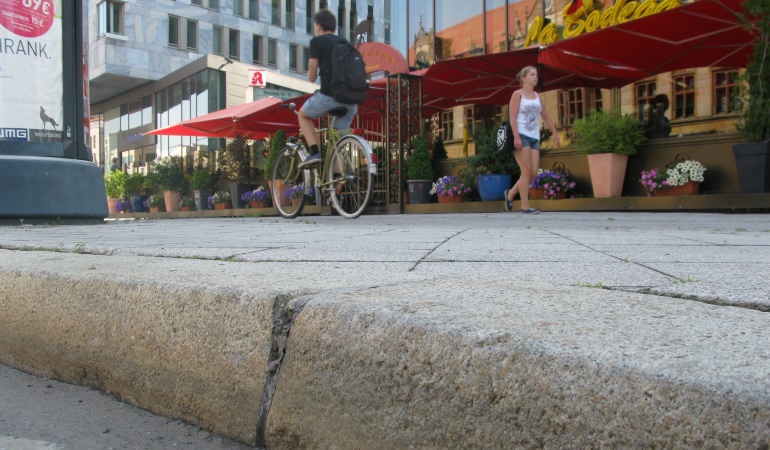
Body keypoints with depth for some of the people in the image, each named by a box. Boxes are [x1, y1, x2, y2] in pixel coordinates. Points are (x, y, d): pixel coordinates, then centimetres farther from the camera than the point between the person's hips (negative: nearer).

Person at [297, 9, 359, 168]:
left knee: (303, 115, 23)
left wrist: (312, 75, 24)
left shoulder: (317, 41, 4)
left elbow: (312, 77, 2)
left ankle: (314, 152, 4)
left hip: (329, 96, -5)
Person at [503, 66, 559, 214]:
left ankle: (510, 193, 18)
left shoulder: (537, 96, 18)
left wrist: (554, 132, 20)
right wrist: (516, 137, -20)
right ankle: (525, 206, -5)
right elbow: (512, 117, -10)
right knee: (527, 171, -10)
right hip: (521, 136, -7)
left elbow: (545, 116, 26)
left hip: (534, 138, 7)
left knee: (533, 172, -1)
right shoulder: (517, 94, -1)